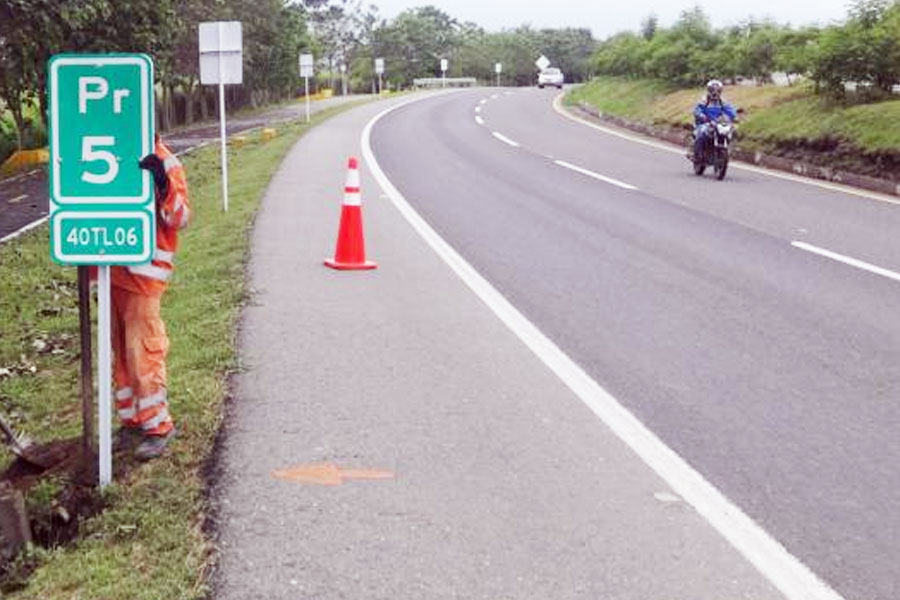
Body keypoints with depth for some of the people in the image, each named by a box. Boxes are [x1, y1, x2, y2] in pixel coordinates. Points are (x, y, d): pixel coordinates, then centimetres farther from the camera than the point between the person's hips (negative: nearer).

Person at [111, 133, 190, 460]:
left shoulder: (164, 163, -8)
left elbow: (180, 218, -14)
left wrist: (163, 183, -29)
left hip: (144, 271, -7)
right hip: (112, 270, 7)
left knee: (142, 350, -7)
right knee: (119, 351, 12)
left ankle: (158, 425, 4)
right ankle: (132, 421, 23)